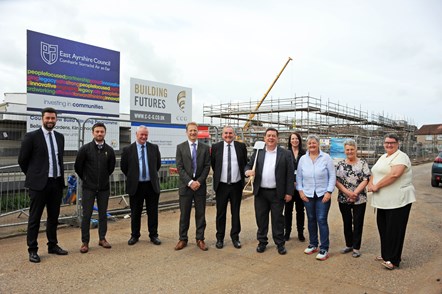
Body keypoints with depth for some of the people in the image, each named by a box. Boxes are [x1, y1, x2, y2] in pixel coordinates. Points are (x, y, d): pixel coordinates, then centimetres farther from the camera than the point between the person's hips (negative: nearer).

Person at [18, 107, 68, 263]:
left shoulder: (60, 137, 10)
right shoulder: (31, 136, -6)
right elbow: (22, 160, 0)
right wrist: (33, 175, 7)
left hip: (57, 182, 5)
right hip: (39, 183, -5)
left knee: (54, 216, 14)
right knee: (35, 217, 3)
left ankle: (53, 245, 27)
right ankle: (32, 250, 15)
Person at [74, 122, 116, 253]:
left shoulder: (109, 150, 1)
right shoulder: (85, 149, -6)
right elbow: (78, 166, 2)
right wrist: (85, 179, 9)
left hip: (104, 188, 3)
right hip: (88, 187, -2)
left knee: (103, 214, 9)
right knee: (86, 215, 2)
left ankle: (102, 238, 22)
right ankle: (85, 242, 12)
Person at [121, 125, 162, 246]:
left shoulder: (154, 148, 2)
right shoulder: (128, 149, -3)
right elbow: (123, 167, 6)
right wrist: (132, 177, 8)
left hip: (152, 185, 1)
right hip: (135, 186, -1)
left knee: (153, 212, 8)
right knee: (135, 212, 11)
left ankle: (153, 235, 21)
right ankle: (134, 235, 26)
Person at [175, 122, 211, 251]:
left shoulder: (205, 148, 5)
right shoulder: (180, 147, 2)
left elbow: (207, 166, 1)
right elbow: (179, 167, -5)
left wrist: (199, 181, -11)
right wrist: (190, 182, -14)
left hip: (200, 185, 1)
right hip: (185, 185, -1)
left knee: (200, 214, 7)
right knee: (184, 214, 6)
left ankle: (200, 239, 18)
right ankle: (183, 239, 18)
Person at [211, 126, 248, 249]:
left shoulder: (241, 146, 1)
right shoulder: (216, 147, -1)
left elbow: (245, 163, 11)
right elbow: (212, 164, 9)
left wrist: (243, 175, 7)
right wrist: (218, 176, 8)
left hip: (237, 185, 1)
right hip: (221, 185, 0)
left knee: (236, 212, 10)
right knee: (220, 212, 8)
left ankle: (235, 237, 24)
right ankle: (220, 238, 22)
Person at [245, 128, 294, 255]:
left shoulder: (285, 154, -2)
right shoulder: (258, 152, 5)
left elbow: (290, 174, -3)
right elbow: (248, 165, 10)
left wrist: (289, 192, -7)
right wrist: (248, 171, -14)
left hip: (277, 193, -2)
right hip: (260, 192, 2)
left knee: (277, 219, 8)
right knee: (261, 218, 11)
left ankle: (280, 243, 23)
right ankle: (262, 242, 26)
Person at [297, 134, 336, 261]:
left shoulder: (326, 157, -5)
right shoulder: (303, 159, 3)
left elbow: (332, 176, -4)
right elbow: (299, 177, 8)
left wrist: (329, 192, -10)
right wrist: (300, 191, 0)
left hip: (323, 195, -3)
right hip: (308, 195, 3)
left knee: (322, 220, -4)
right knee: (311, 219, 13)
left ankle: (324, 248, 6)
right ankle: (313, 244, 27)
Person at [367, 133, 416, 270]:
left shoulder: (401, 156, -11)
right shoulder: (383, 157, 17)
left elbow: (394, 174, -26)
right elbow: (374, 172, 17)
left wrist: (377, 186, -19)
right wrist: (370, 184, -4)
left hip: (398, 200, -8)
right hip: (383, 200, 9)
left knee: (394, 230, -2)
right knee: (383, 227, 14)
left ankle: (393, 260, 7)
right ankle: (386, 254, 28)